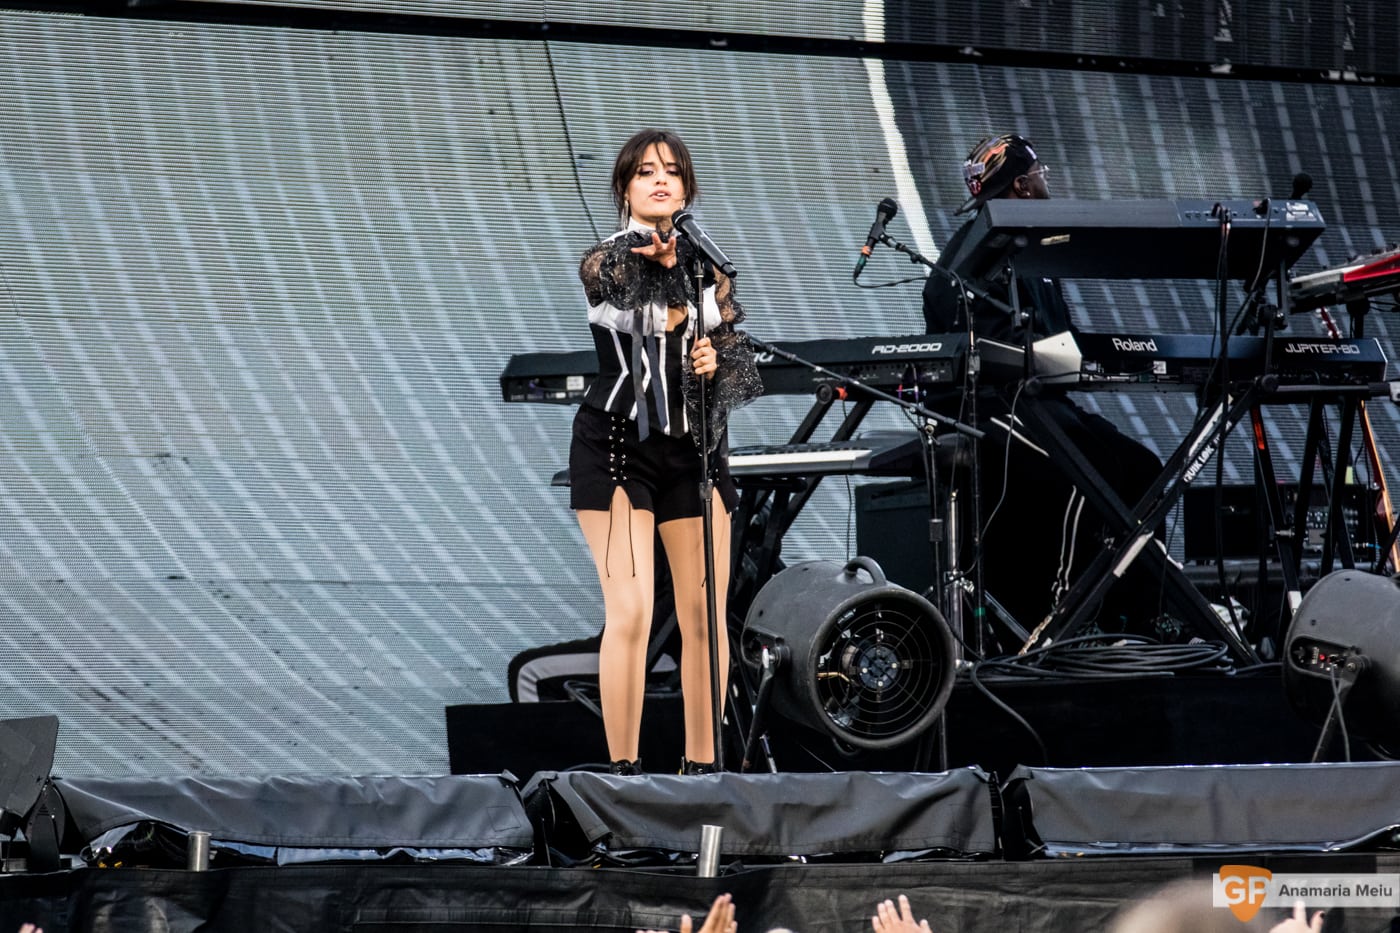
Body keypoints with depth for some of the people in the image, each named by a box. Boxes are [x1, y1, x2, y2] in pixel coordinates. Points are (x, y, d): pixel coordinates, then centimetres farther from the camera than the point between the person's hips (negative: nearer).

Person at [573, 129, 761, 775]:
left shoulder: (706, 265, 10)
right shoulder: (604, 261, -4)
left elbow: (740, 355, 15)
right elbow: (632, 300, -28)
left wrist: (718, 361, -9)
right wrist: (659, 262, -50)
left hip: (693, 447, 4)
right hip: (616, 447, -4)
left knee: (705, 615, 3)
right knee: (630, 612, -14)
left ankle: (701, 766, 14)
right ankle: (623, 770, -9)